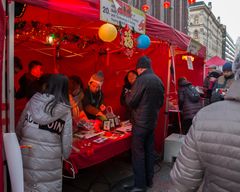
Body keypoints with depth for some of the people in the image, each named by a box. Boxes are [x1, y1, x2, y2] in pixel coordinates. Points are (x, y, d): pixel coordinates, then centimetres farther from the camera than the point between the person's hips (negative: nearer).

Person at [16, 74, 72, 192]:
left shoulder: (33, 101, -1)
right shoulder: (66, 110, -6)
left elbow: (20, 126, 8)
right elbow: (66, 139, -4)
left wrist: (18, 144, 22)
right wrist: (65, 155, 13)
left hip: (28, 153, 2)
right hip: (51, 158, -2)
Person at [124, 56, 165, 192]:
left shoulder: (142, 79, -16)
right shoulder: (159, 80, 7)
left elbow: (130, 102, -13)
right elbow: (160, 102, 16)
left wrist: (128, 94, 6)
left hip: (141, 122, -7)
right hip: (153, 121, 8)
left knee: (138, 153, 1)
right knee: (149, 151, 14)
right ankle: (149, 180, 26)